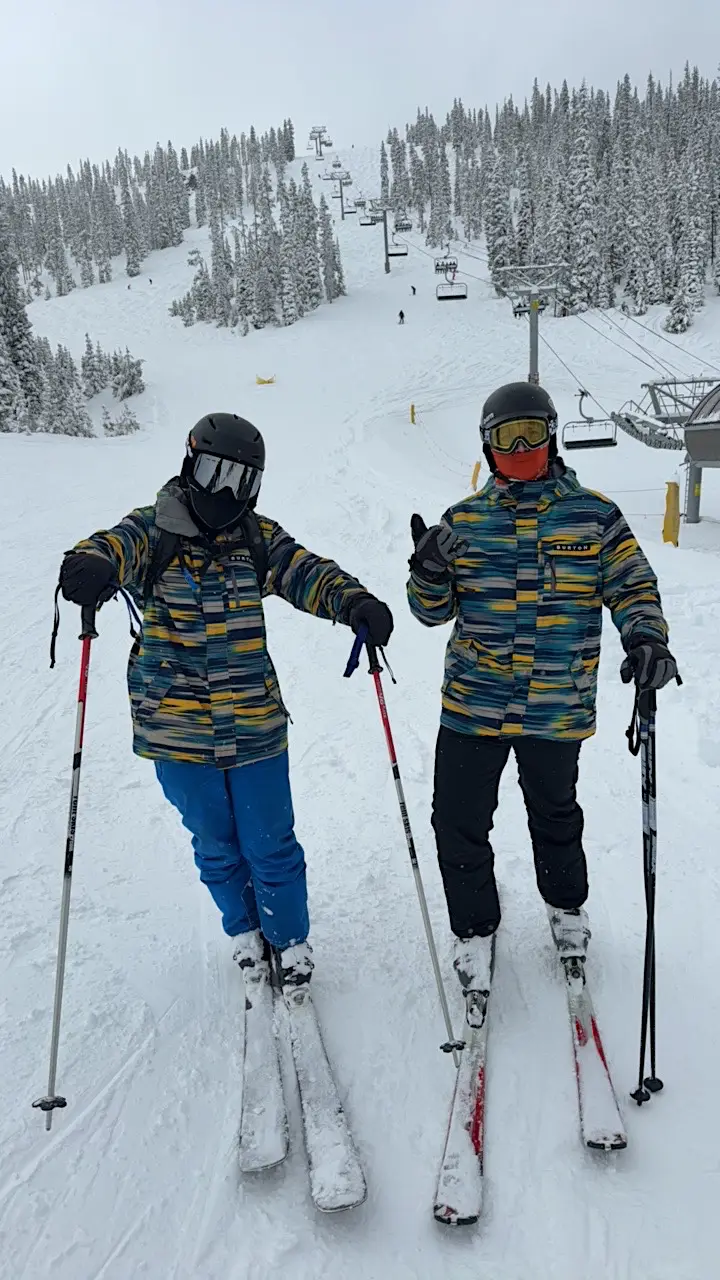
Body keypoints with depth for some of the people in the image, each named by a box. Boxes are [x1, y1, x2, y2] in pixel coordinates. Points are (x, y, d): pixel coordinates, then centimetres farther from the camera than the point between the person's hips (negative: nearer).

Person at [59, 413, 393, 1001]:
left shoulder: (258, 537, 3)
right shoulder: (152, 530, -4)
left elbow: (307, 572, -10)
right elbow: (117, 546, -24)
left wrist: (354, 602, -32)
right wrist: (93, 565, -49)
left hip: (255, 727, 1)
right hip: (177, 732, 0)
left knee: (270, 846, 8)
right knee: (216, 846, 17)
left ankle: (291, 942, 32)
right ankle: (245, 933, 42)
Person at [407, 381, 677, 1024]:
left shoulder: (594, 514, -1)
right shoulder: (464, 520, 3)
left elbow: (633, 585, 4)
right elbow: (435, 611, 6)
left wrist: (646, 638, -15)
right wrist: (430, 571, -16)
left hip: (558, 709, -1)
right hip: (473, 703, 1)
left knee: (555, 816, 20)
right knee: (459, 823, 4)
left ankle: (566, 906, 48)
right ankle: (475, 930, 28)